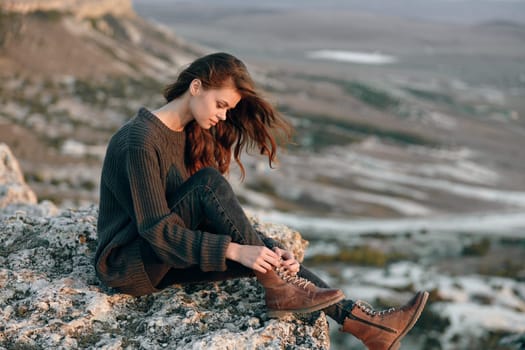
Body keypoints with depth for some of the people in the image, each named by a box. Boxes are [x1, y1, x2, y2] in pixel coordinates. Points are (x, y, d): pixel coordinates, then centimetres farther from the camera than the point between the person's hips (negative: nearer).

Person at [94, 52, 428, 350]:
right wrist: (234, 250, -30)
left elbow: (220, 218, 4)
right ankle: (279, 288, -24)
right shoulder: (141, 140, -20)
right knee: (209, 183, -27)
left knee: (260, 250, -14)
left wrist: (266, 247, -11)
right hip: (128, 264, -7)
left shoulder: (192, 135, 7)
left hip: (167, 260, 8)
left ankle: (363, 322, -19)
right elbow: (156, 230, -25)